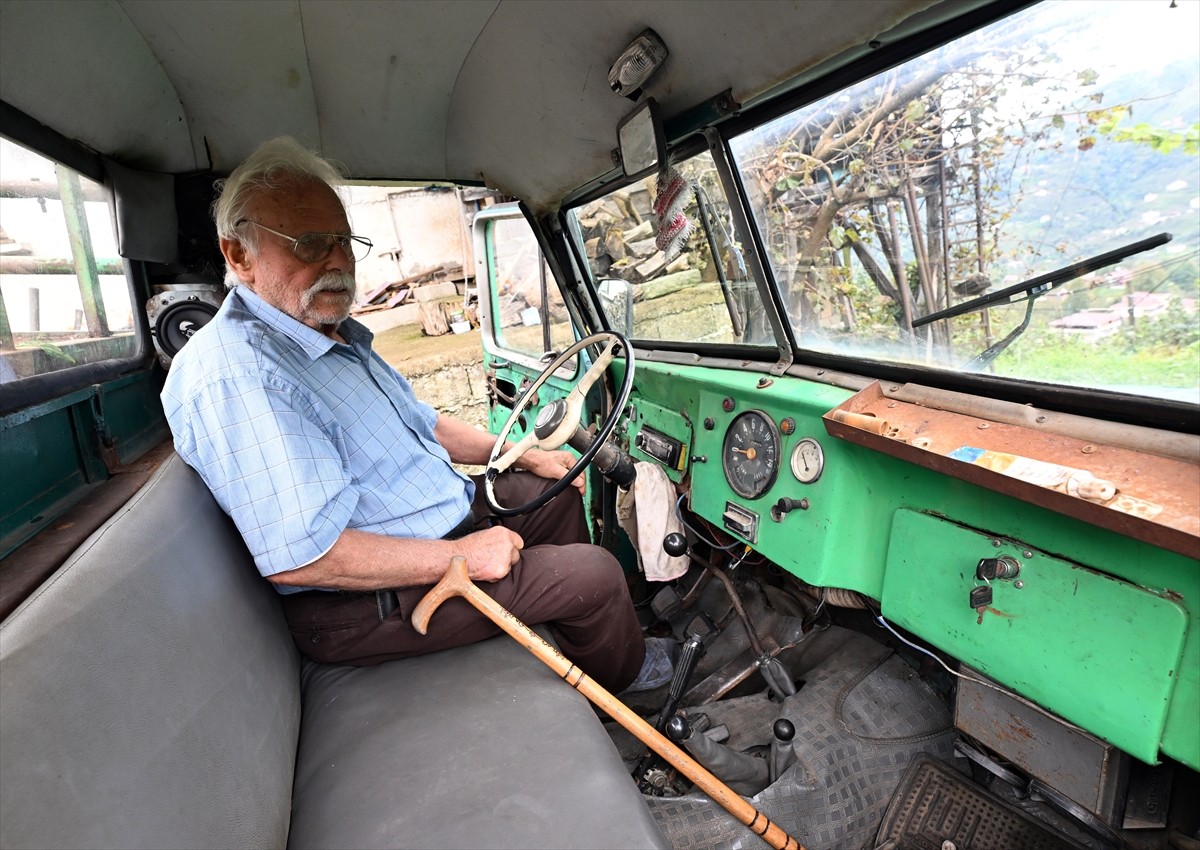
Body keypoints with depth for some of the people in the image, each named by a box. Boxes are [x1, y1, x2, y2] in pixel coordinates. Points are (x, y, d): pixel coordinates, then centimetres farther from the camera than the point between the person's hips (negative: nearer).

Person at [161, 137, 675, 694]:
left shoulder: (339, 337, 7)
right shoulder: (236, 376, -27)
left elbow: (422, 424, 16)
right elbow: (299, 557, -32)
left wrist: (525, 455, 10)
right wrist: (462, 557, -25)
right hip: (366, 603, -10)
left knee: (554, 492, 19)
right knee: (594, 574, -8)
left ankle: (578, 636, 39)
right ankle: (618, 676, 27)